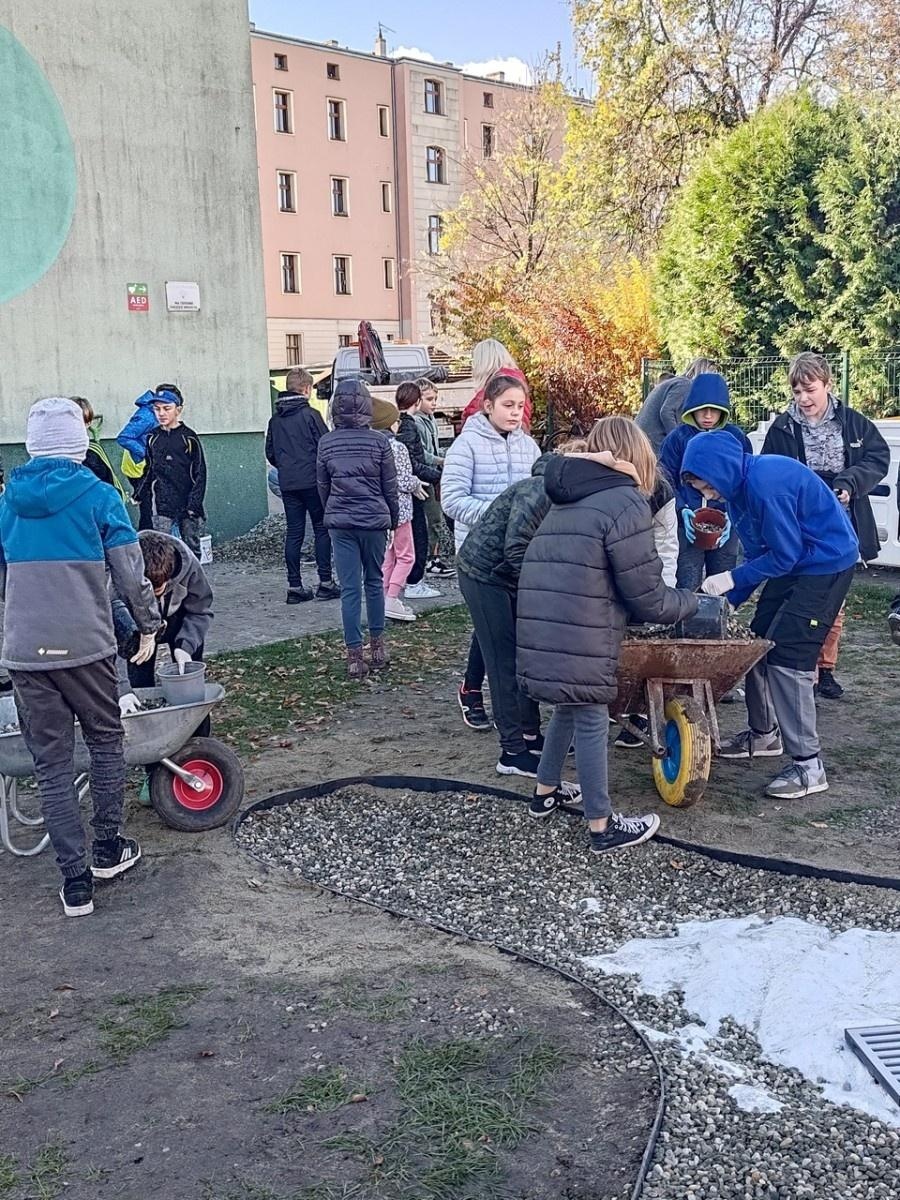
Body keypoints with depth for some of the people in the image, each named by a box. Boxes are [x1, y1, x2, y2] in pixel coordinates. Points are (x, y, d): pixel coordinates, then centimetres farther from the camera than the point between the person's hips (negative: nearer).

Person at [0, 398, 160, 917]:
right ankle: (108, 848, 27)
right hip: (87, 646, -3)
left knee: (52, 762, 7)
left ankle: (76, 881, 8)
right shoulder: (99, 496, -5)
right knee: (106, 741, 19)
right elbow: (131, 572, -5)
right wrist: (150, 625, 8)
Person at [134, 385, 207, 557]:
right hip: (162, 505, 2)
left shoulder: (189, 437, -3)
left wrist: (194, 504, -9)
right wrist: (139, 495, 6)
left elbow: (200, 473, -3)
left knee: (191, 548, 6)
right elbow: (149, 470, 16)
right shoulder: (152, 438, 7)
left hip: (187, 504, -2)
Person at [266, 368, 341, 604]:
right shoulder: (310, 415, -8)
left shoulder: (275, 419, 9)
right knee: (322, 530, 3)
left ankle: (294, 587, 6)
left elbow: (270, 453, 14)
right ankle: (325, 583, 3)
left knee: (293, 533, 6)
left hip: (287, 484, 5)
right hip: (312, 482, -5)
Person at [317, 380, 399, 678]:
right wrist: (393, 519, 13)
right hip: (374, 519, -1)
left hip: (340, 522, 1)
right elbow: (390, 486, 0)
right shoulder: (379, 441, -5)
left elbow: (322, 486, 8)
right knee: (374, 581, 15)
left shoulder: (326, 443, -1)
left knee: (349, 588, 2)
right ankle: (377, 645, 22)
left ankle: (354, 655, 2)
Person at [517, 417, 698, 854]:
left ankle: (545, 792, 37)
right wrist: (691, 603, 12)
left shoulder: (569, 501, 20)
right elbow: (648, 598, -7)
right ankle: (603, 826, 13)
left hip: (541, 629, 8)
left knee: (570, 707, 24)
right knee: (591, 720, 3)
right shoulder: (626, 502, -7)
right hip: (578, 638, -8)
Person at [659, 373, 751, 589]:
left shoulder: (737, 438, 1)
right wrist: (682, 510, -16)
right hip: (688, 526, -2)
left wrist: (731, 515, -12)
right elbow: (666, 482, -1)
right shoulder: (677, 438, -3)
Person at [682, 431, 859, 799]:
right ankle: (763, 733, 28)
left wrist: (732, 579, -16)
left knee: (786, 657, -14)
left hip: (827, 563, -10)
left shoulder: (766, 485, -28)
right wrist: (727, 601, 1)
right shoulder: (740, 489, 2)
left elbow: (784, 557, -23)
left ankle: (808, 765, -9)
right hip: (794, 561, 10)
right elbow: (756, 555, 8)